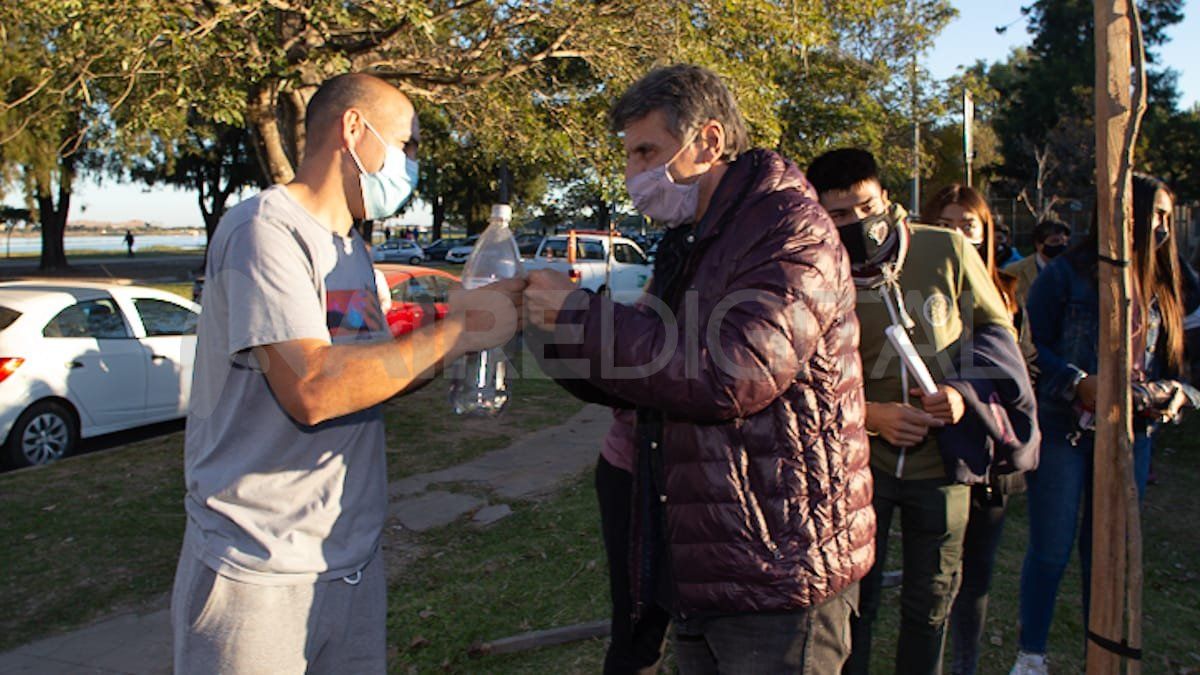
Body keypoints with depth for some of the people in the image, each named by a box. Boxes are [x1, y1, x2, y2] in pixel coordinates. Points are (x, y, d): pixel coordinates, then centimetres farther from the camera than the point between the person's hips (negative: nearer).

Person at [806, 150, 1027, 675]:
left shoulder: (948, 251, -8)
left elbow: (998, 328, 5)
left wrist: (965, 390, -13)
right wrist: (869, 415, -18)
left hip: (939, 460, 1)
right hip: (862, 459, -1)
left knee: (930, 604, 15)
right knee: (852, 599, 6)